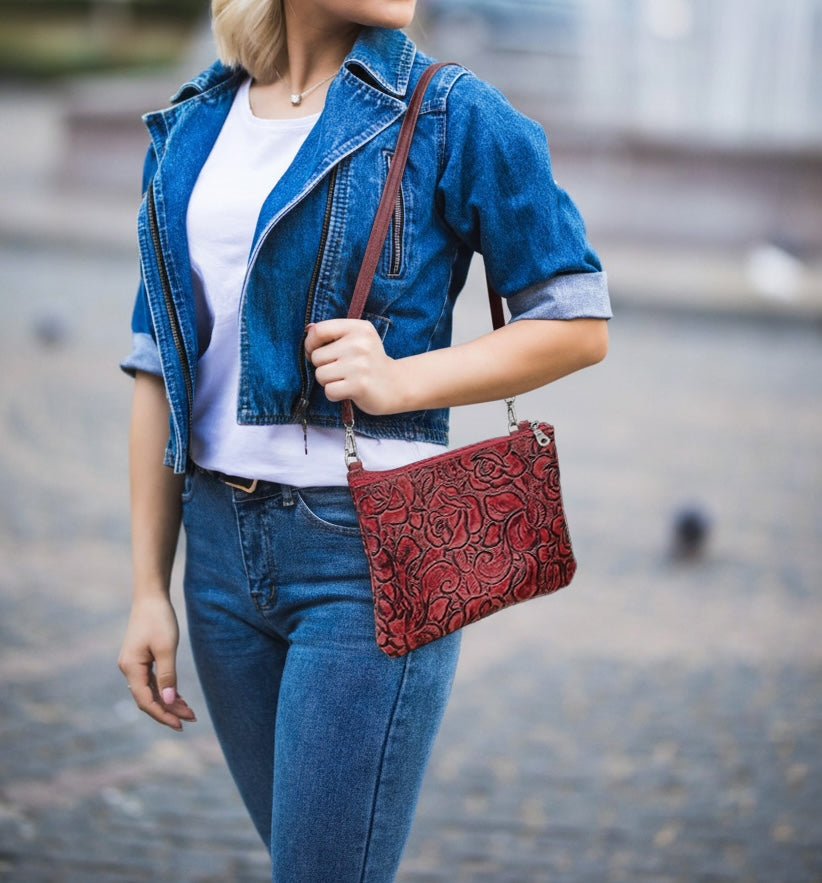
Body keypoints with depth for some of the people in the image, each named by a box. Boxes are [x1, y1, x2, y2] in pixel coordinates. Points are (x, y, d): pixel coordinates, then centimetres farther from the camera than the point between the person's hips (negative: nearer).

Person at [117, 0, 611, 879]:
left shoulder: (451, 116, -6)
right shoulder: (192, 128, 8)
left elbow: (580, 324, -2)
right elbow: (159, 369, 9)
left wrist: (398, 379, -16)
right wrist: (148, 589, 7)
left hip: (371, 550, -5)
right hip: (222, 545, 5)